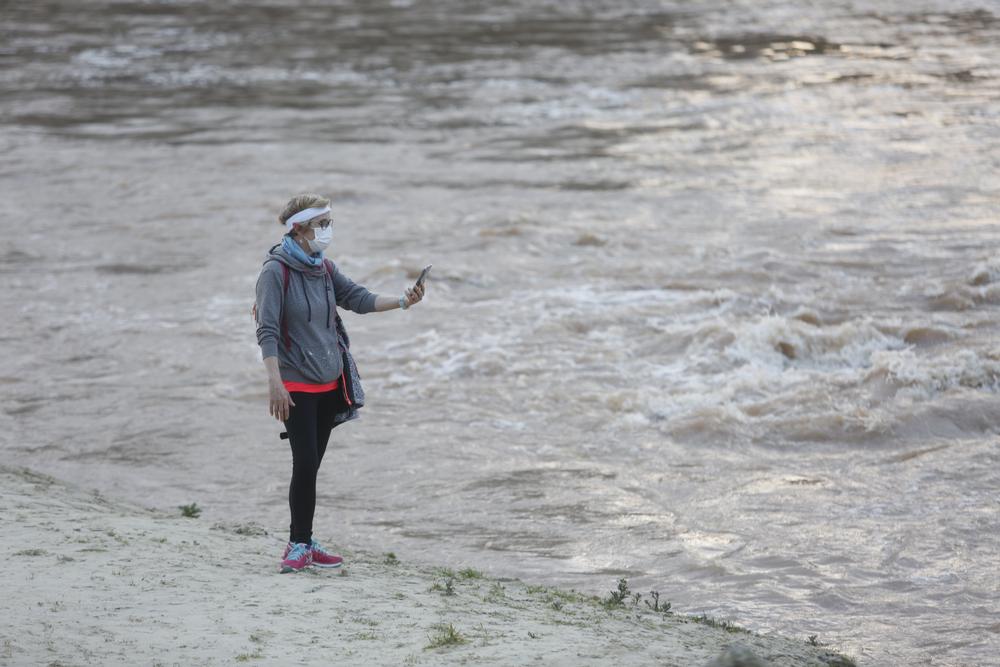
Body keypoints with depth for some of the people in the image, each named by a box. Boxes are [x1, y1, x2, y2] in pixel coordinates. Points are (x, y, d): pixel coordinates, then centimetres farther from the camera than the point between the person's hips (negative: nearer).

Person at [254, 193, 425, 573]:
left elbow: (356, 298, 13)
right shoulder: (275, 271, -14)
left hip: (331, 383, 7)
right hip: (298, 385, -7)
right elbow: (267, 331, -19)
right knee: (305, 463, -10)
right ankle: (298, 545, 0)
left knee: (312, 464, 10)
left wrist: (402, 302, -1)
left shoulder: (323, 267, 8)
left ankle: (303, 543, 17)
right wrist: (275, 382, -26)